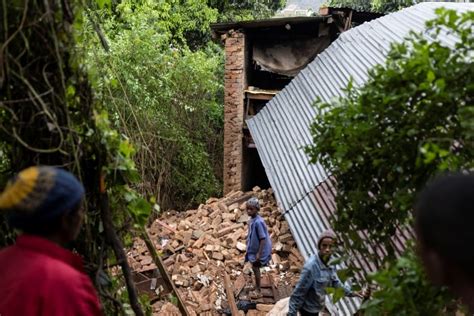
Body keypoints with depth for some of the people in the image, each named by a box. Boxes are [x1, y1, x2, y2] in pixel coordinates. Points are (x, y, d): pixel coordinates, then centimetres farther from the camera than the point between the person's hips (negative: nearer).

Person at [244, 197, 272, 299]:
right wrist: (249, 248, 20)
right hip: (253, 249, 9)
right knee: (255, 268, 18)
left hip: (258, 250, -9)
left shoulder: (258, 222, -28)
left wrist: (259, 253, -24)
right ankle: (257, 288, 35)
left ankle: (258, 291, 16)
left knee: (255, 268, 2)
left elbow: (263, 239, -26)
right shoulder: (252, 220, 0)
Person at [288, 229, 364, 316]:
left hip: (316, 306, 7)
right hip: (308, 307, -7)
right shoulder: (311, 266, -33)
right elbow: (299, 291, -27)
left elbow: (335, 282, 8)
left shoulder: (330, 263, -10)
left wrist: (351, 292, 3)